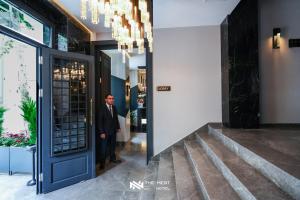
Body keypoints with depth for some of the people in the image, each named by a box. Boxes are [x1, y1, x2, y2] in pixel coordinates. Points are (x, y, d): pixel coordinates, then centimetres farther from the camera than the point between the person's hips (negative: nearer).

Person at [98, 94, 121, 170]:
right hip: (105, 132, -5)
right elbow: (100, 121, -13)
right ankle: (102, 163, 21)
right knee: (104, 147, 6)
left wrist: (118, 127, 7)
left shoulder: (114, 108, 4)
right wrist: (102, 132, -15)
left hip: (113, 131, 6)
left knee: (112, 145, 18)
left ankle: (113, 158, 36)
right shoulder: (102, 108, -13)